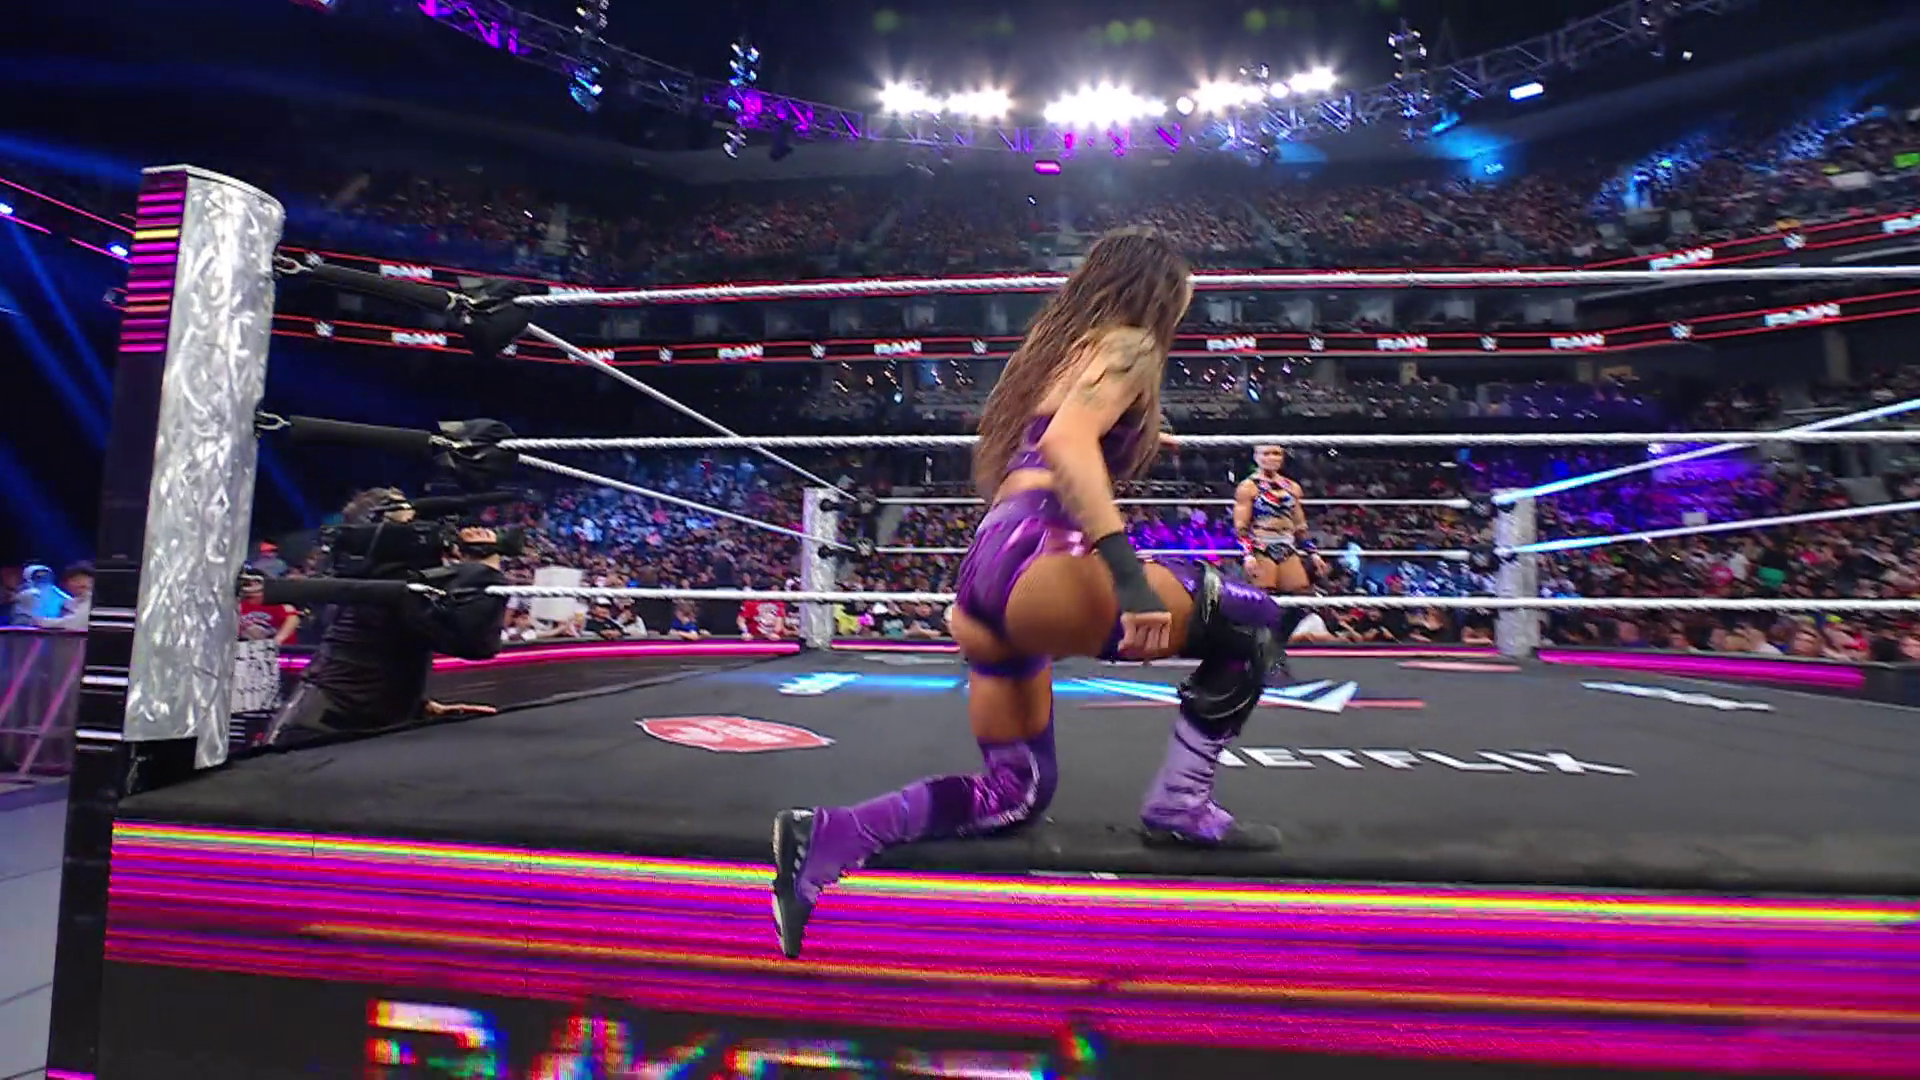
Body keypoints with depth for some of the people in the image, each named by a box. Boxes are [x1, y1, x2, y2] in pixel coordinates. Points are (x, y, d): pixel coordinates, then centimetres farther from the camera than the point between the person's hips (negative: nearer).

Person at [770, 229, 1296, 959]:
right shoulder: (1126, 344, 2)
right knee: (1250, 622, 2)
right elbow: (1067, 444, -18)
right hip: (1033, 560, -9)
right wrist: (1127, 571, -26)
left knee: (1017, 792, 16)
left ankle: (824, 836, 6)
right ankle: (1179, 807, 6)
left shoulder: (1058, 344, 29)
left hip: (986, 570, 9)